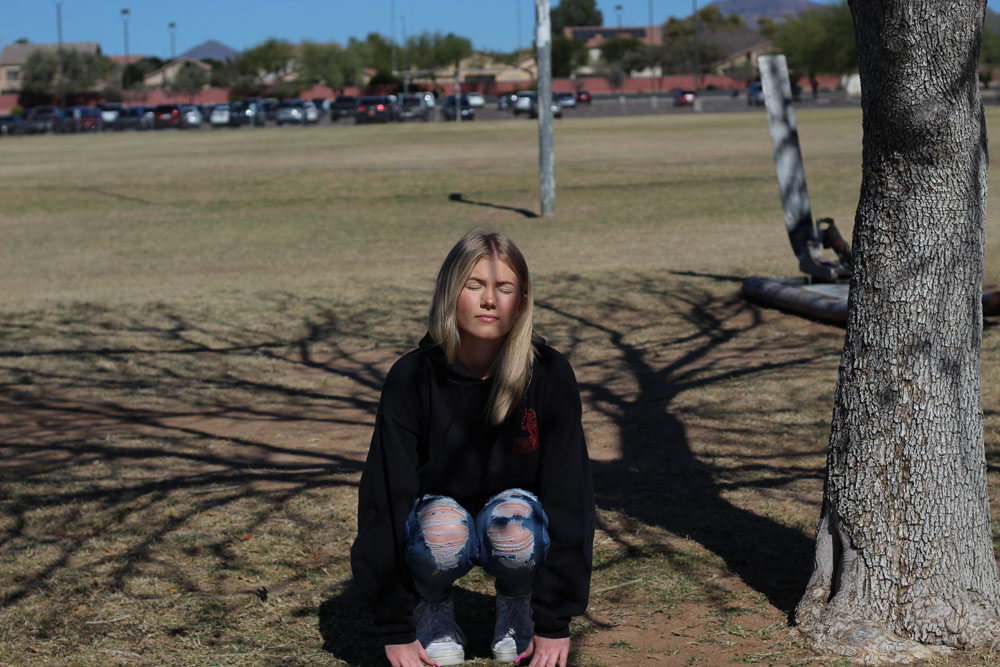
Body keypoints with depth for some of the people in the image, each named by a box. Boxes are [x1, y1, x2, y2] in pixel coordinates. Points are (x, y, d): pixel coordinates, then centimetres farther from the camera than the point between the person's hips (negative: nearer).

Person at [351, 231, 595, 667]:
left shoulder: (549, 375, -17)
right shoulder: (412, 378, -18)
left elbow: (569, 494, -15)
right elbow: (385, 495, -17)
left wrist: (555, 621, -19)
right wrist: (396, 629, -20)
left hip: (517, 533, 1)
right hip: (439, 523, -1)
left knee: (514, 519, -34)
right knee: (441, 526, -35)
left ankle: (516, 607, 0)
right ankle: (433, 609, -1)